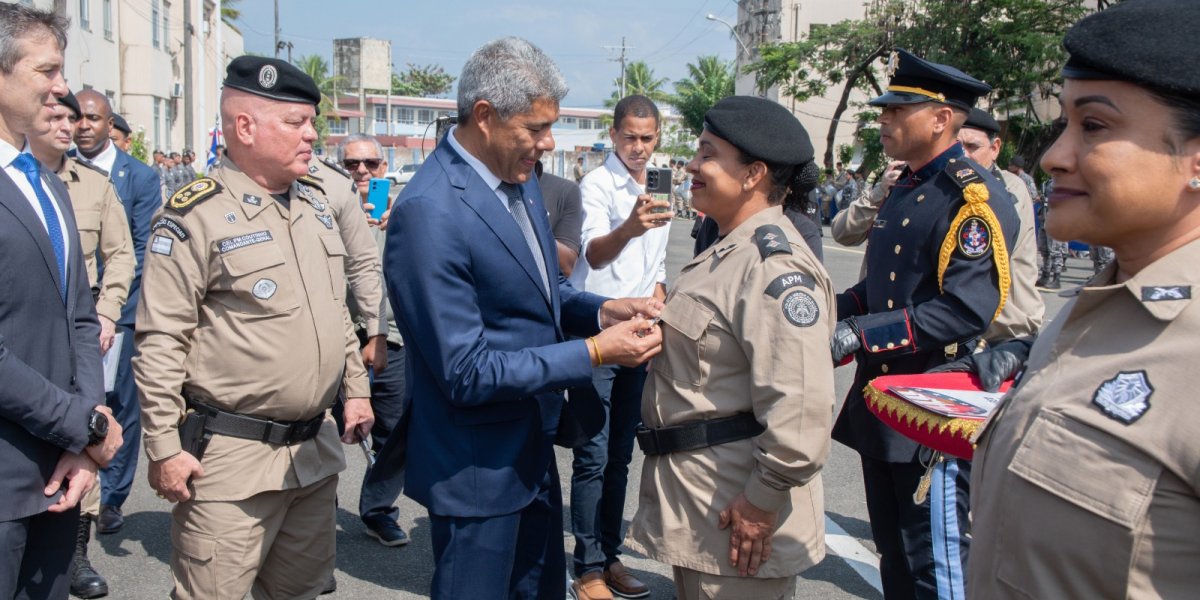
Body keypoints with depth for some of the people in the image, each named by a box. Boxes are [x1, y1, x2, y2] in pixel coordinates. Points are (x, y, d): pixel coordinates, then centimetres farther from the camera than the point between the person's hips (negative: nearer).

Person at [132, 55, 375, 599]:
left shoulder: (315, 204, 11)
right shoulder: (194, 216, -13)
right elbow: (159, 343, -13)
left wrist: (355, 387, 18)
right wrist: (164, 448, -13)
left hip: (315, 448, 7)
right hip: (229, 458, -7)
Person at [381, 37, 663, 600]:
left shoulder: (519, 180, 1)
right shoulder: (428, 213, -26)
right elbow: (466, 373, -25)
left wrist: (602, 309, -6)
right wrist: (593, 352, -22)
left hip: (533, 446, 9)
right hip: (477, 468, -8)